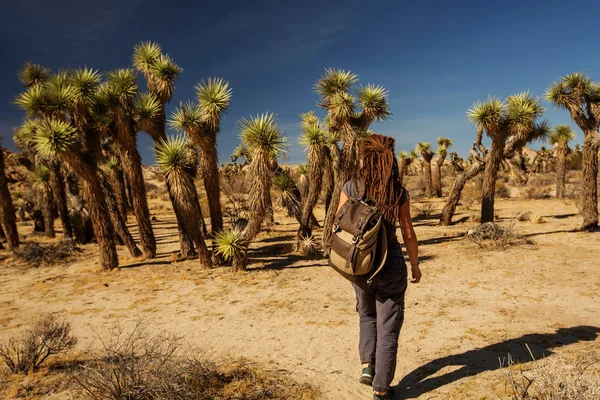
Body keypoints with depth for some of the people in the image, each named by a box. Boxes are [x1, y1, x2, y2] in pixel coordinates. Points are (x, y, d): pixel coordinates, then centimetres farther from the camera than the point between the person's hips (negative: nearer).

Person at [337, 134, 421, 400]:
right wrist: (415, 265, 10)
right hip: (391, 265, -1)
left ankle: (367, 365, 19)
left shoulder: (350, 188, -10)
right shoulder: (399, 194, -9)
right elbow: (408, 235, -5)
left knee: (367, 314, 29)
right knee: (388, 327, 12)